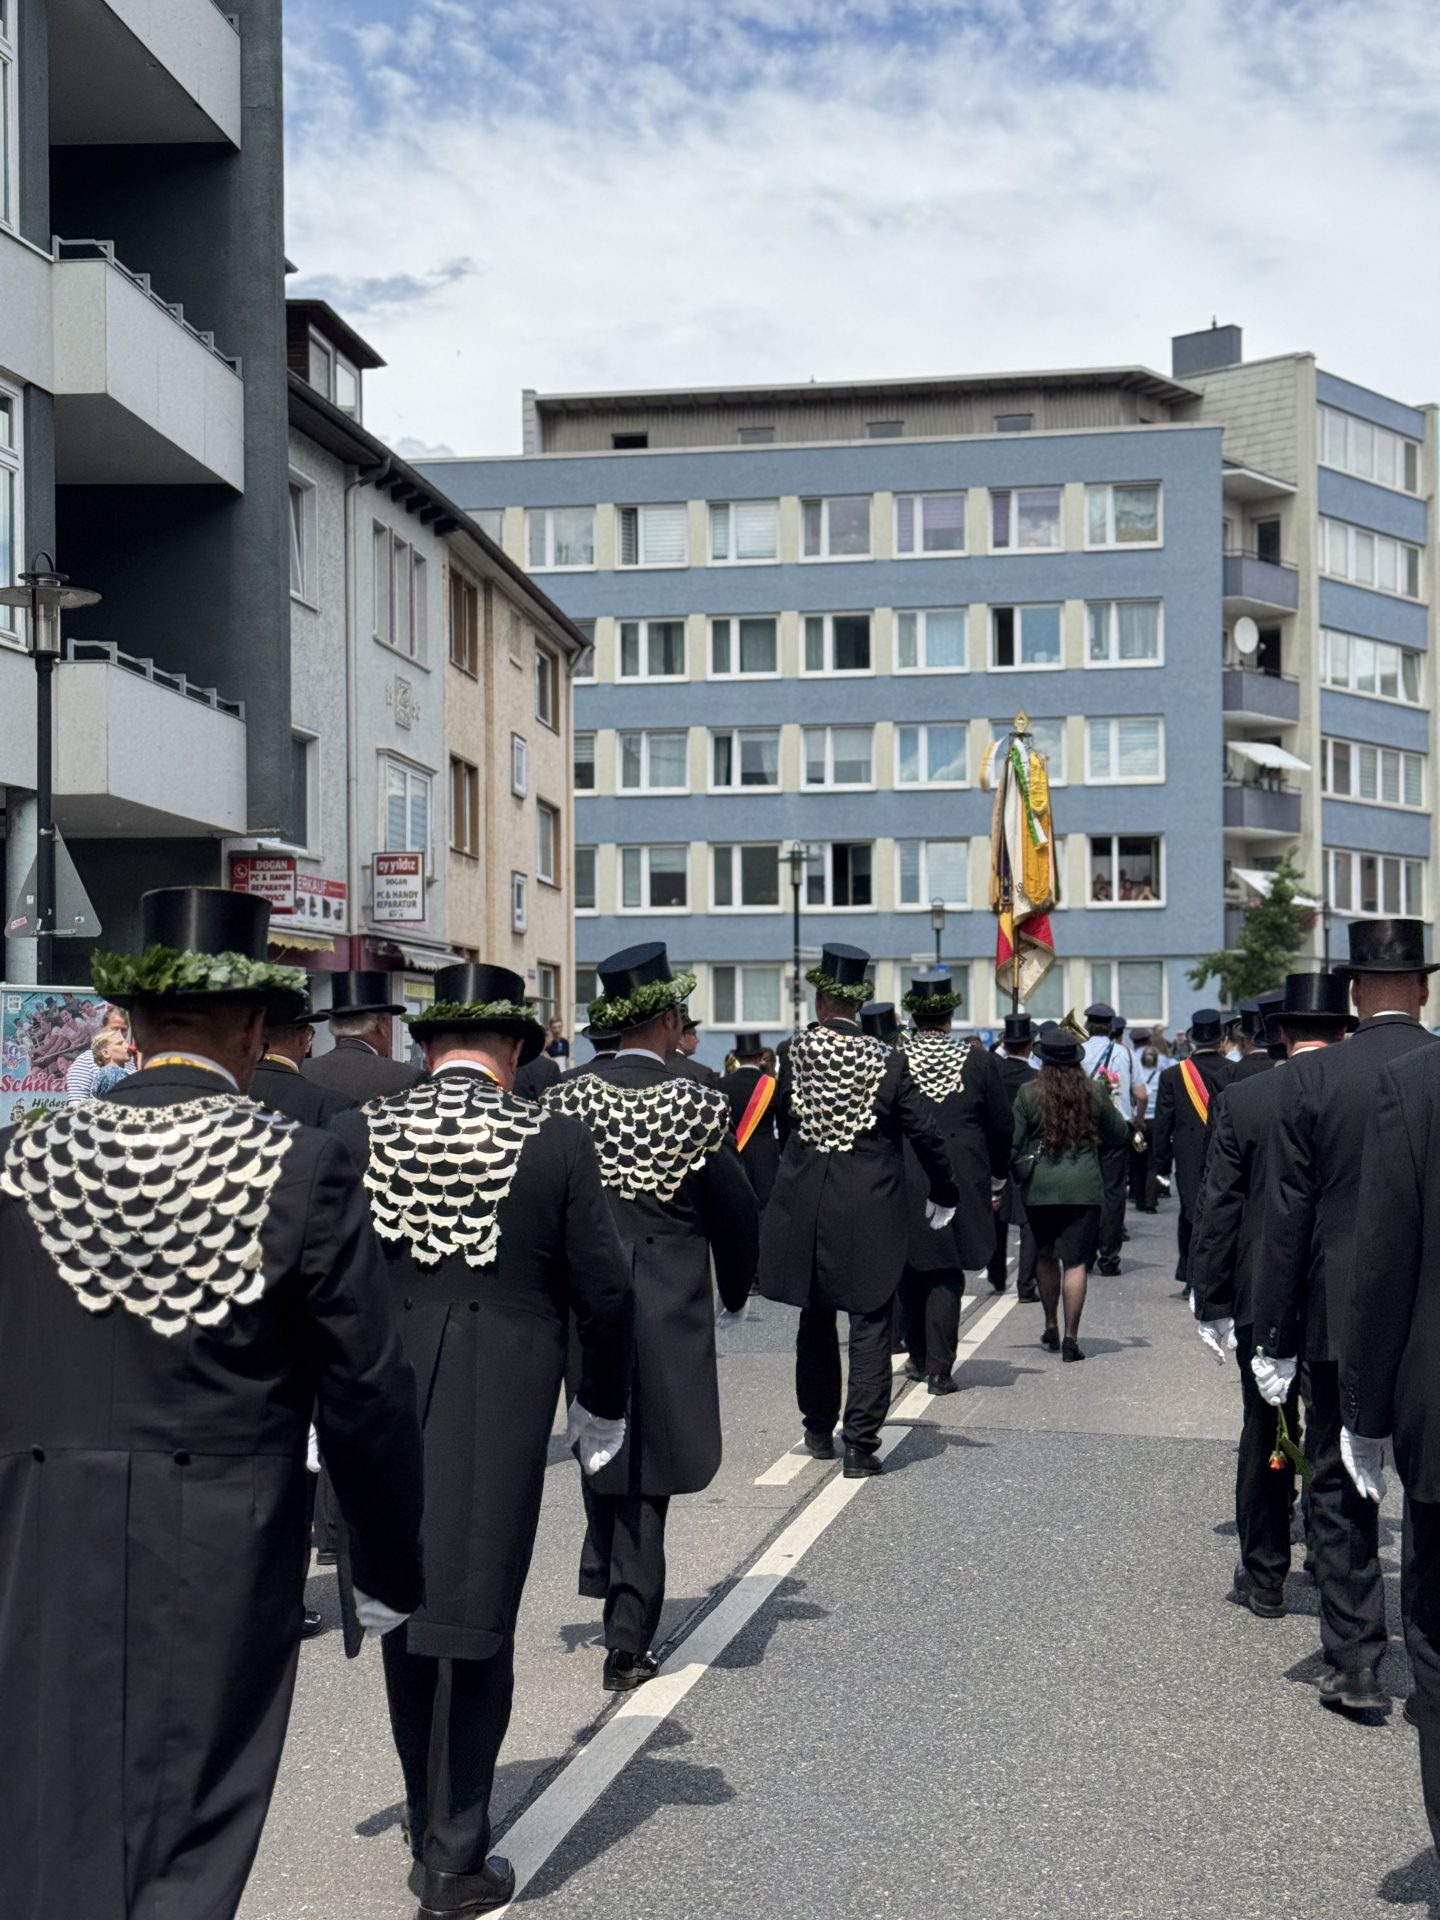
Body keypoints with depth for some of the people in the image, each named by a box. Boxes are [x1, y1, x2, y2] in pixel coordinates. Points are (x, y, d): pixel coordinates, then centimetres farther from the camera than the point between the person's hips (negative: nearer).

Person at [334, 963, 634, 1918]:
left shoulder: (359, 1136, -3)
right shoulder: (557, 1142, -8)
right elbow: (605, 1291, -4)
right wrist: (603, 1405, 11)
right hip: (502, 1409, -2)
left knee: (409, 1610, 17)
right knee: (478, 1616, 6)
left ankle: (432, 1825, 32)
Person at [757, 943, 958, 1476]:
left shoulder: (794, 1053, -4)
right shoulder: (888, 1063, -8)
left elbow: (782, 1123, 7)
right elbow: (927, 1134, -4)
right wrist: (944, 1195, 12)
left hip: (805, 1207, 2)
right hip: (872, 1217, -2)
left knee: (816, 1322, 18)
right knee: (869, 1329, 2)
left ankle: (818, 1431, 29)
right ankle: (860, 1444, -1)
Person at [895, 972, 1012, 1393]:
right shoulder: (977, 1060, -2)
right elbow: (1001, 1126, 4)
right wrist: (996, 1180, 16)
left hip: (903, 1181, 0)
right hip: (961, 1180, 0)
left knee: (910, 1271, 15)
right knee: (947, 1273, 3)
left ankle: (919, 1356, 25)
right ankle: (939, 1368, -1)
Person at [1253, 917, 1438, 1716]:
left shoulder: (1311, 1079, -8)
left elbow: (1286, 1220, -6)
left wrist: (1274, 1336, 0)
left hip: (1341, 1319, -1)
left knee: (1340, 1492, 11)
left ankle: (1353, 1665, 14)